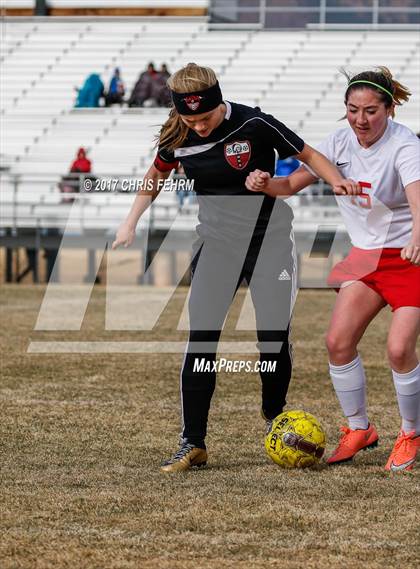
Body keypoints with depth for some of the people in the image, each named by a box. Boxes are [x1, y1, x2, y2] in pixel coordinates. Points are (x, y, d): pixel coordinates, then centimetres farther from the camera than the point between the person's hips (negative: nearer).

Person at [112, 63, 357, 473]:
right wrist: (130, 223, 9)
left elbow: (307, 154, -5)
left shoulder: (253, 124, -17)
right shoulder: (177, 138, -6)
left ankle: (274, 415, 25)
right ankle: (192, 445, -5)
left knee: (274, 338, -5)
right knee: (201, 337, -9)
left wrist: (336, 179, -23)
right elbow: (156, 175, 16)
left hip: (270, 239, -2)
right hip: (216, 242, 2)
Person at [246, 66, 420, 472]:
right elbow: (293, 184, 0)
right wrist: (265, 184, -23)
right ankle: (358, 429, 13)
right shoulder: (341, 142, -4)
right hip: (365, 255, 6)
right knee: (338, 341, -6)